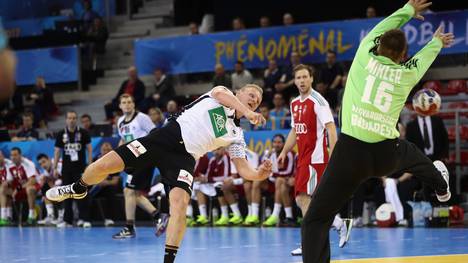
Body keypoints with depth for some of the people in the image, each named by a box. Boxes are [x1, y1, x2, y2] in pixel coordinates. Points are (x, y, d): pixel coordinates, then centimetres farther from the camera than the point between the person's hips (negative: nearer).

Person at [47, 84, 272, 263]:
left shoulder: (236, 136, 16)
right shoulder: (224, 94, 10)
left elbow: (243, 169, 10)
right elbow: (219, 92, -15)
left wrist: (259, 175, -12)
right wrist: (247, 112, -27)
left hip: (185, 157, 2)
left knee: (180, 203, -26)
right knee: (106, 164, -10)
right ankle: (77, 189, 23)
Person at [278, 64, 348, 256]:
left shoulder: (317, 101, -11)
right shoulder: (295, 103, 15)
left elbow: (330, 129, -16)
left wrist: (333, 157, -23)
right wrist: (284, 152, 17)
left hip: (316, 157, -9)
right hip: (303, 157, 9)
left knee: (303, 197, -13)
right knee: (303, 199, 9)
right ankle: (339, 224, 19)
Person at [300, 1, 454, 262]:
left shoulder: (365, 56, 5)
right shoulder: (408, 74, 9)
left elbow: (381, 28, 26)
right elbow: (425, 56, 33)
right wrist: (437, 41, 56)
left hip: (351, 151, -4)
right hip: (387, 154, 4)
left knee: (316, 221, -2)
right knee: (408, 152, 41)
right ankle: (440, 184, 71)